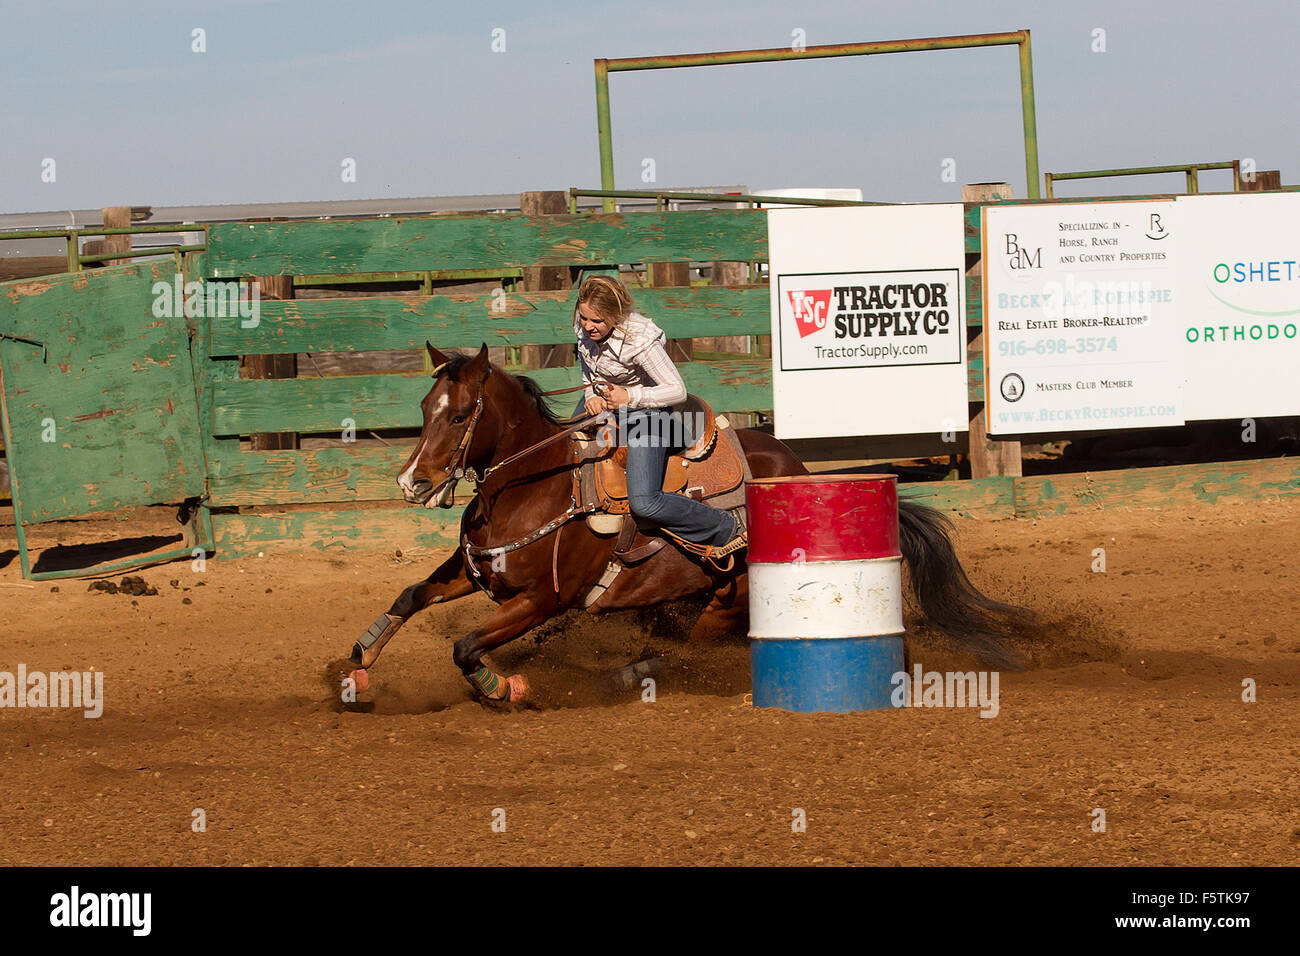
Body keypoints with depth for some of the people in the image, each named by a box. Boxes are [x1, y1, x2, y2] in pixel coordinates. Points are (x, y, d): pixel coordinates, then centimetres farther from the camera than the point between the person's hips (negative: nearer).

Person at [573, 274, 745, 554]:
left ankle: (724, 528, -2)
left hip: (644, 411, -7)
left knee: (644, 502, -19)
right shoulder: (583, 327, -14)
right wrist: (591, 395, -10)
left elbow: (677, 390, -28)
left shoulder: (640, 340, -33)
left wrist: (629, 397, -38)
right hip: (602, 403, 7)